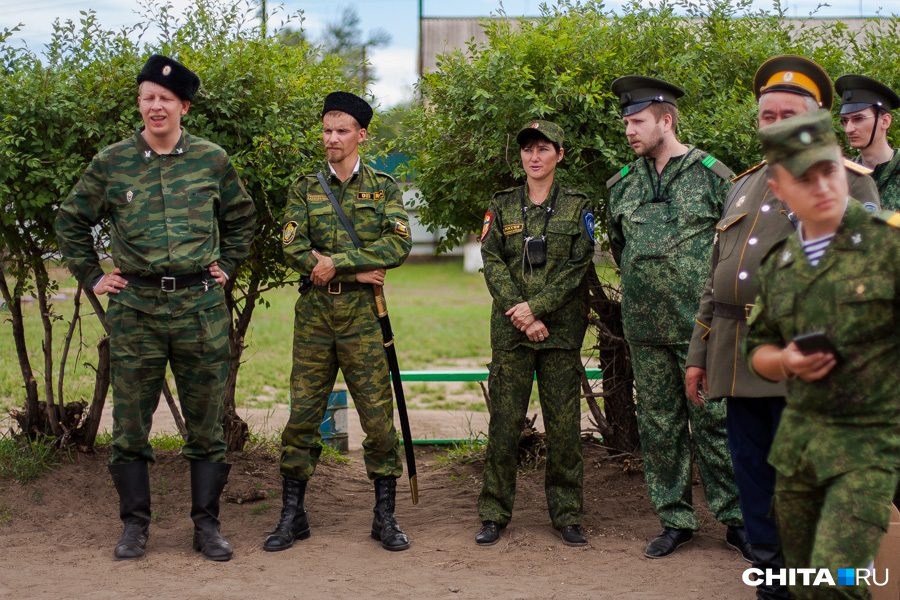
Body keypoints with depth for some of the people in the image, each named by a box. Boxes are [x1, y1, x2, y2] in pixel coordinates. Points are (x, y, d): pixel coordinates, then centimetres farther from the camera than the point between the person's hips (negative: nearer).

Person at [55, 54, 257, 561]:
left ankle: (207, 524, 15)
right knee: (130, 425, 4)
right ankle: (135, 525, 16)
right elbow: (72, 222, 15)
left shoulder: (212, 160, 4)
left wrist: (227, 266, 11)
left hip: (201, 308, 0)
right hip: (135, 309, 0)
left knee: (206, 423, 5)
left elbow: (242, 219, 20)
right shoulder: (111, 163, 3)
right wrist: (92, 276, 9)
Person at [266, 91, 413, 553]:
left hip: (362, 314, -1)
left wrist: (335, 262, -14)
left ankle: (385, 517, 11)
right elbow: (292, 248, -4)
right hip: (313, 313, 1)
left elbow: (399, 245, -9)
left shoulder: (384, 188, 6)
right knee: (302, 416, 3)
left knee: (378, 418, 0)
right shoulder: (305, 189, 9)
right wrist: (356, 270, -13)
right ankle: (292, 515, 14)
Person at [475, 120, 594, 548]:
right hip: (510, 330, 1)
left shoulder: (577, 207, 6)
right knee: (504, 422, 0)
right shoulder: (501, 206, 10)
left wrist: (537, 306, -13)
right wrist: (521, 315, -10)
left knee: (564, 424, 1)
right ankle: (494, 515, 8)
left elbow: (578, 267, -2)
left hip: (561, 328, -1)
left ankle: (567, 516, 11)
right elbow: (492, 263, 1)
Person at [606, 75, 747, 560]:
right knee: (659, 425, 8)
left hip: (701, 325, -4)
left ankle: (735, 517, 11)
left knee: (713, 421, -1)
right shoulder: (621, 186, 9)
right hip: (645, 329, 4)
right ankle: (674, 520, 18)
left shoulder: (712, 175, -3)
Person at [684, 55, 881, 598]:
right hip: (737, 359, 6)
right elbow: (716, 278, 21)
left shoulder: (848, 182, 1)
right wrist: (699, 354, 17)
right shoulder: (745, 185, 19)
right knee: (753, 478, 11)